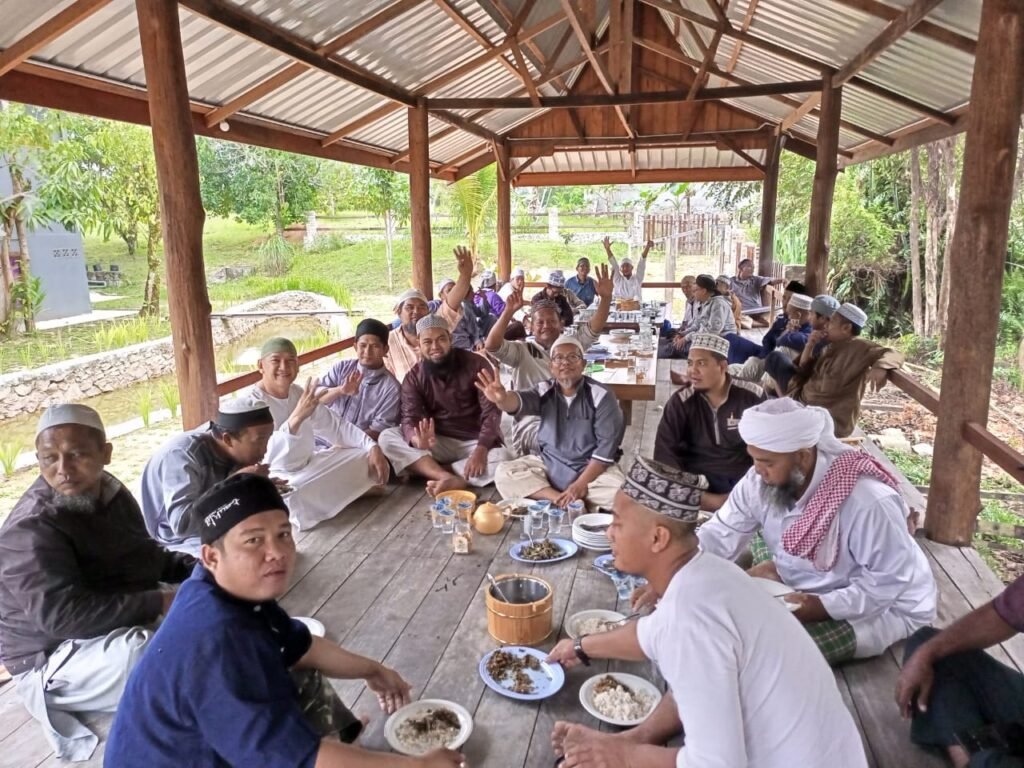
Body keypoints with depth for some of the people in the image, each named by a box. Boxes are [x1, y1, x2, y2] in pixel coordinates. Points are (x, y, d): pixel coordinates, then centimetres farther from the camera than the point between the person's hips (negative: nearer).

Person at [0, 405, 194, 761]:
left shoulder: (108, 491, 1)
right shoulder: (32, 529, -25)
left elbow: (144, 556, 14)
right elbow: (60, 615, -34)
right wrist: (157, 603, -32)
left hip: (130, 624, 9)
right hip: (54, 658, -8)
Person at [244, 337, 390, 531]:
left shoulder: (299, 393, 2)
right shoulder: (251, 402, -19)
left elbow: (336, 425, 7)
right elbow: (267, 456, -33)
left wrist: (373, 447, -7)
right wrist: (297, 416, -45)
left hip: (309, 464, 7)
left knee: (367, 456, -1)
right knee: (291, 499, -40)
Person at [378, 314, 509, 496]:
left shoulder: (476, 364, -8)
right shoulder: (414, 377, -1)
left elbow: (491, 411, -14)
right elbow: (409, 420, -12)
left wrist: (481, 450, -30)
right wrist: (418, 440, -38)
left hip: (475, 441, -2)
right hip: (439, 443, 2)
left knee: (500, 460, -34)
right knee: (387, 437, -21)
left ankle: (425, 470, -26)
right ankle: (450, 479, -35)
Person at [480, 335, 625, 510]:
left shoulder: (601, 395, -11)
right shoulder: (545, 391, -3)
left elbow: (607, 444, -14)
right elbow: (518, 401, -25)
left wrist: (581, 484, -21)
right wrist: (501, 399, -51)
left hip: (593, 468, -3)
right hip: (549, 464, 3)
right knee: (504, 473, -15)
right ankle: (562, 500, -24)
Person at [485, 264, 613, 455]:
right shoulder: (522, 350, 4)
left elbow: (593, 329, 2)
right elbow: (491, 346, -12)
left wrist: (606, 298, -14)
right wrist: (508, 312, -24)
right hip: (533, 422, -4)